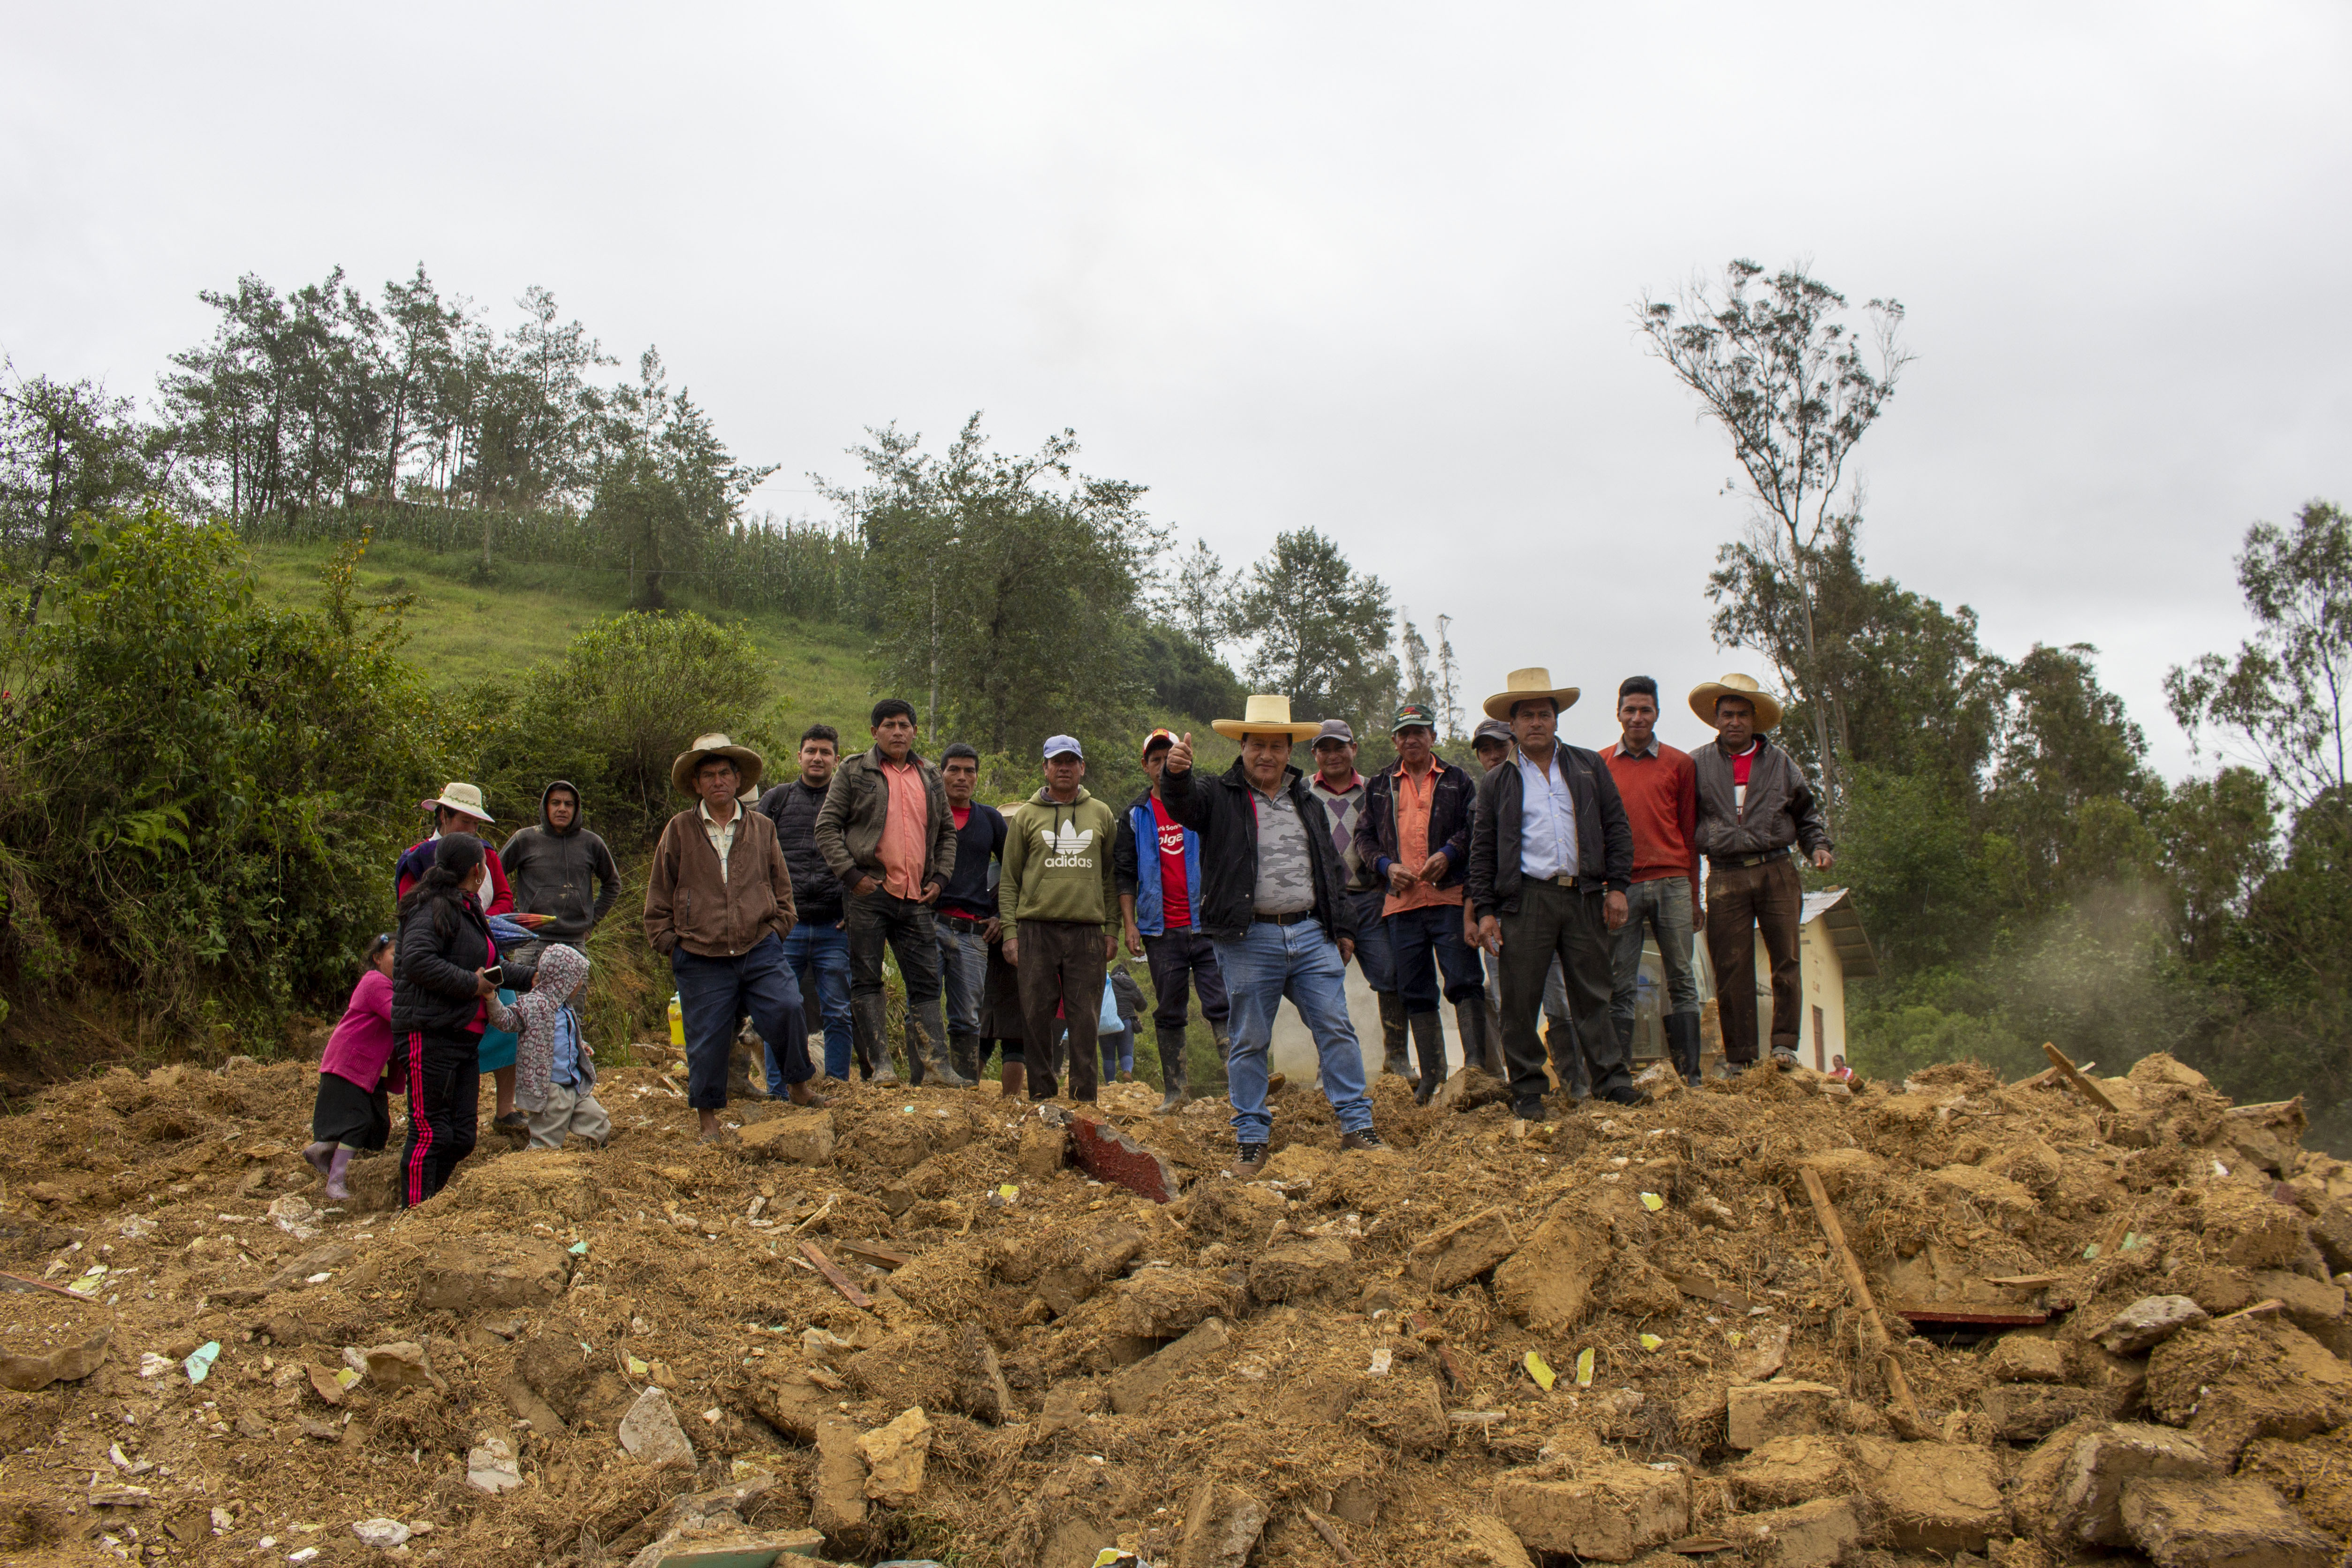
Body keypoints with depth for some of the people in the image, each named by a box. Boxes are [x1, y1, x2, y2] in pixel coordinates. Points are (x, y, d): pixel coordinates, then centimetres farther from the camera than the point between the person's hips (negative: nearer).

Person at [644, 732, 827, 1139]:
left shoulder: (762, 829, 10)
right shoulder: (679, 831, 5)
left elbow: (782, 888, 17)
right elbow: (659, 896, 10)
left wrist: (775, 932, 6)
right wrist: (670, 944, 4)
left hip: (760, 951, 1)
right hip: (701, 959, -1)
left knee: (787, 1008, -18)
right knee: (707, 1040, 3)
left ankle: (799, 1086, 4)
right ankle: (708, 1119, 21)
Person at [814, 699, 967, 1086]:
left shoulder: (930, 777, 17)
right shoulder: (854, 772, 4)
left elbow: (947, 832, 23)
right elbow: (827, 827, 0)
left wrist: (940, 877, 10)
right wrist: (850, 873, -9)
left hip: (917, 897, 4)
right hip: (870, 893, -3)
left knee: (926, 981, 2)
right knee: (867, 978, -2)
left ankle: (937, 1062, 2)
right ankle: (880, 1063, 3)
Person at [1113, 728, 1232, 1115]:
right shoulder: (1134, 816, 11)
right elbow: (1124, 875, 11)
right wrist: (1129, 924, 2)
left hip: (1207, 924, -1)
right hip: (1162, 930, 2)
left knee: (1222, 1006, -7)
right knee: (1169, 1014, 6)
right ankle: (1175, 1091, 13)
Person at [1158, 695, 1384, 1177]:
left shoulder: (1308, 803, 17)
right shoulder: (1219, 797, 4)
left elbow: (1331, 868, 21)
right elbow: (1183, 803, -18)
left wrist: (1342, 927, 15)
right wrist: (1175, 772, -41)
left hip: (1311, 935, 3)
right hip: (1249, 940, -3)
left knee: (1336, 1029, 2)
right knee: (1250, 1041, 3)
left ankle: (1357, 1127, 11)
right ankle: (1252, 1140, 11)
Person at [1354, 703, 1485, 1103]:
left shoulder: (1457, 781, 11)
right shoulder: (1379, 787, 17)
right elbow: (1364, 836, 16)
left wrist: (1448, 853, -13)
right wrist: (1387, 865, -2)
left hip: (1450, 895, -3)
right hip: (1400, 901, 3)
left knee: (1464, 982, -9)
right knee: (1415, 993, 5)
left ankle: (1476, 1065, -4)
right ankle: (1432, 1074, 12)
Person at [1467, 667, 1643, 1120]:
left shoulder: (1589, 767, 12)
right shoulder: (1497, 783, 10)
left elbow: (1616, 827, 10)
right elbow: (1482, 851, 8)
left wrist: (1617, 886, 1)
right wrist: (1485, 910, 0)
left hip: (1584, 896, 1)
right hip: (1526, 899, -1)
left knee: (1592, 995, 6)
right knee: (1520, 1000, 0)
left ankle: (1612, 1079, 13)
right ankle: (1527, 1090, 9)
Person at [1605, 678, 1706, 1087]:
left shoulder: (1679, 763, 9)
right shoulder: (1600, 765, 10)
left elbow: (1689, 832, 10)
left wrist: (1694, 897, 8)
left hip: (1672, 883, 0)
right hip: (1622, 885, 0)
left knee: (1681, 980, 2)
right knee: (1619, 985, 0)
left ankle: (1690, 1075, 6)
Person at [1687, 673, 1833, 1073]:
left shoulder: (1780, 762, 14)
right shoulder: (1699, 764, 11)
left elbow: (1807, 812, 23)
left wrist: (1818, 846, 5)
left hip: (1776, 872, 1)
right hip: (1725, 879, -1)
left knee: (1785, 958, -5)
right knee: (1731, 969, -2)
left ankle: (1784, 1043, 4)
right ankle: (1738, 1058, 4)